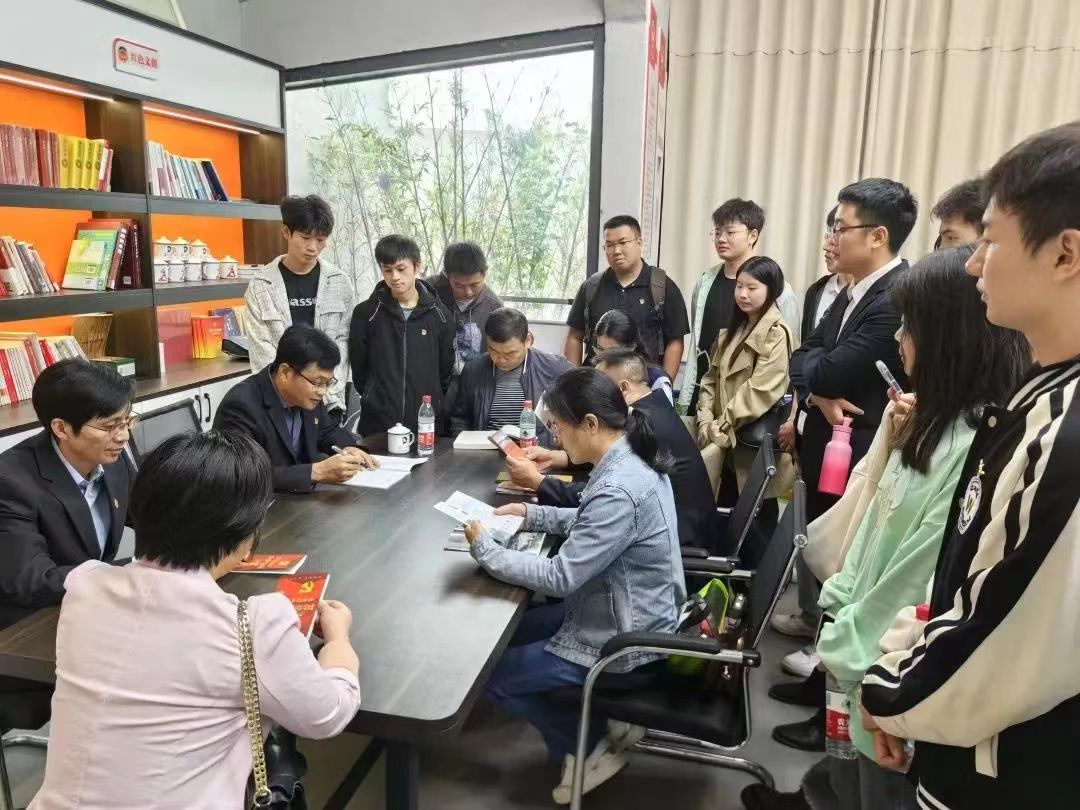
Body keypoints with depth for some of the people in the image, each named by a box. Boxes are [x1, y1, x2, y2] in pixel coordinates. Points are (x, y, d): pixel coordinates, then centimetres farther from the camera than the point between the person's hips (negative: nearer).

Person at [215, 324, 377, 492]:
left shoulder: (307, 394, -2)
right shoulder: (242, 406, -22)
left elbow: (327, 431, 15)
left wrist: (348, 448, -5)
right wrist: (316, 472, -32)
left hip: (300, 497, 7)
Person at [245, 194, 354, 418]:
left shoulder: (340, 282, 2)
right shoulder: (261, 284, -3)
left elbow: (343, 341, 2)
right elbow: (261, 349, -5)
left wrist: (328, 390, -9)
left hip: (328, 400, 2)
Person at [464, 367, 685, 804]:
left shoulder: (618, 489, -32)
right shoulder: (632, 458, -2)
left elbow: (560, 577, -28)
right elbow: (591, 523, 14)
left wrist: (484, 548, -18)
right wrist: (531, 513, 4)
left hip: (624, 644, -9)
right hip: (632, 617, 9)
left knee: (491, 674, 3)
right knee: (511, 633, 20)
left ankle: (592, 743, 16)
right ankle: (596, 719, 21)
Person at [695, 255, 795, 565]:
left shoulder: (776, 333, -11)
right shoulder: (733, 330, 15)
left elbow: (760, 391, -19)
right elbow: (711, 377, 12)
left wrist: (721, 428, -16)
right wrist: (706, 421, -3)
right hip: (726, 441, 7)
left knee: (757, 521, 5)